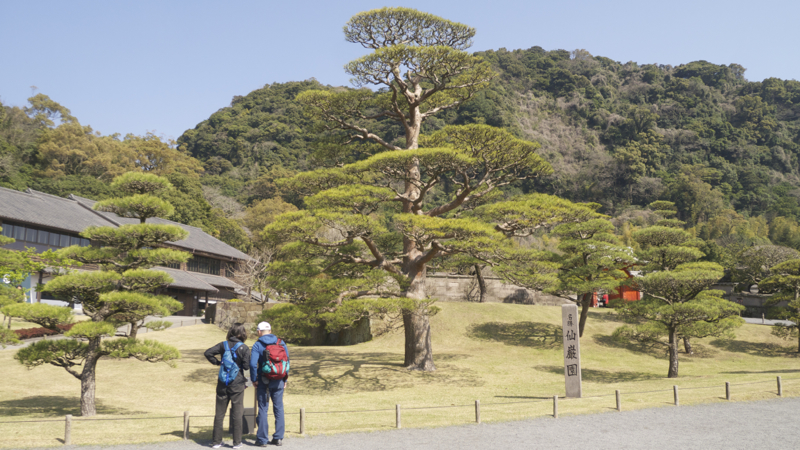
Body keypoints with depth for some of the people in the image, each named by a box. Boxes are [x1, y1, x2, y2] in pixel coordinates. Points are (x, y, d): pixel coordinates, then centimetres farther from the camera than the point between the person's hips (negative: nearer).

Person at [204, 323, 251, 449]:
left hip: (223, 383, 3)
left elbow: (208, 353, -6)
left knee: (219, 413, 11)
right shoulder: (244, 348, -9)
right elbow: (247, 366, -11)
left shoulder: (223, 345, 0)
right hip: (237, 383, -3)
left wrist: (217, 362, 6)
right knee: (237, 413, 6)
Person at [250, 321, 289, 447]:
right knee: (279, 408, 11)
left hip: (263, 381, -3)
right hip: (279, 381, 3)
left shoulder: (257, 345, -7)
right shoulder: (281, 343, 3)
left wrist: (254, 379, -4)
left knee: (263, 409, 5)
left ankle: (262, 439, 8)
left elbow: (253, 364, -15)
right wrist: (285, 379, 10)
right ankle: (278, 438, 13)